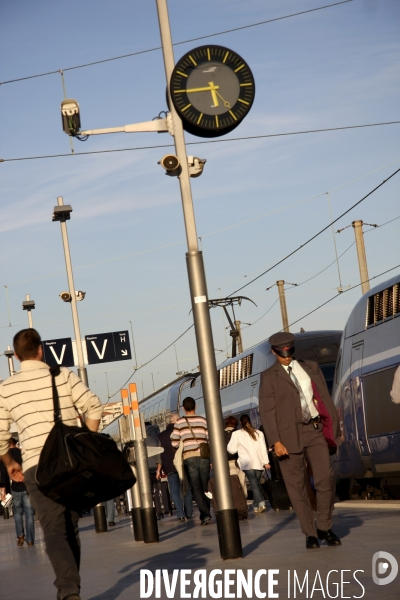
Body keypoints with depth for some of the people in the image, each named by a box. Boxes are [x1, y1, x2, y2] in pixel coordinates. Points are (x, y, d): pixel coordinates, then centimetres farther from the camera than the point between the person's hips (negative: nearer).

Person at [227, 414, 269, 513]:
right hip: (258, 462, 3)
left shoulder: (236, 434, 4)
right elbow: (263, 448, 8)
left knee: (254, 483, -12)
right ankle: (256, 505, 9)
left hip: (247, 463, -3)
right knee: (256, 483, 9)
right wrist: (266, 462, 8)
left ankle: (261, 502, -27)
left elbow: (231, 450, 4)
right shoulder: (259, 433, 13)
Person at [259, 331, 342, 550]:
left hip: (314, 431, 2)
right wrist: (275, 441, -13)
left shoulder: (311, 367, 14)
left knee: (326, 479, -7)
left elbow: (325, 399, 13)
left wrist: (334, 429, 7)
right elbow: (266, 411, -3)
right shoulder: (269, 376, 4)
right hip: (289, 435, -2)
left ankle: (324, 527, 10)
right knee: (297, 487, 1)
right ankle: (310, 534, 11)